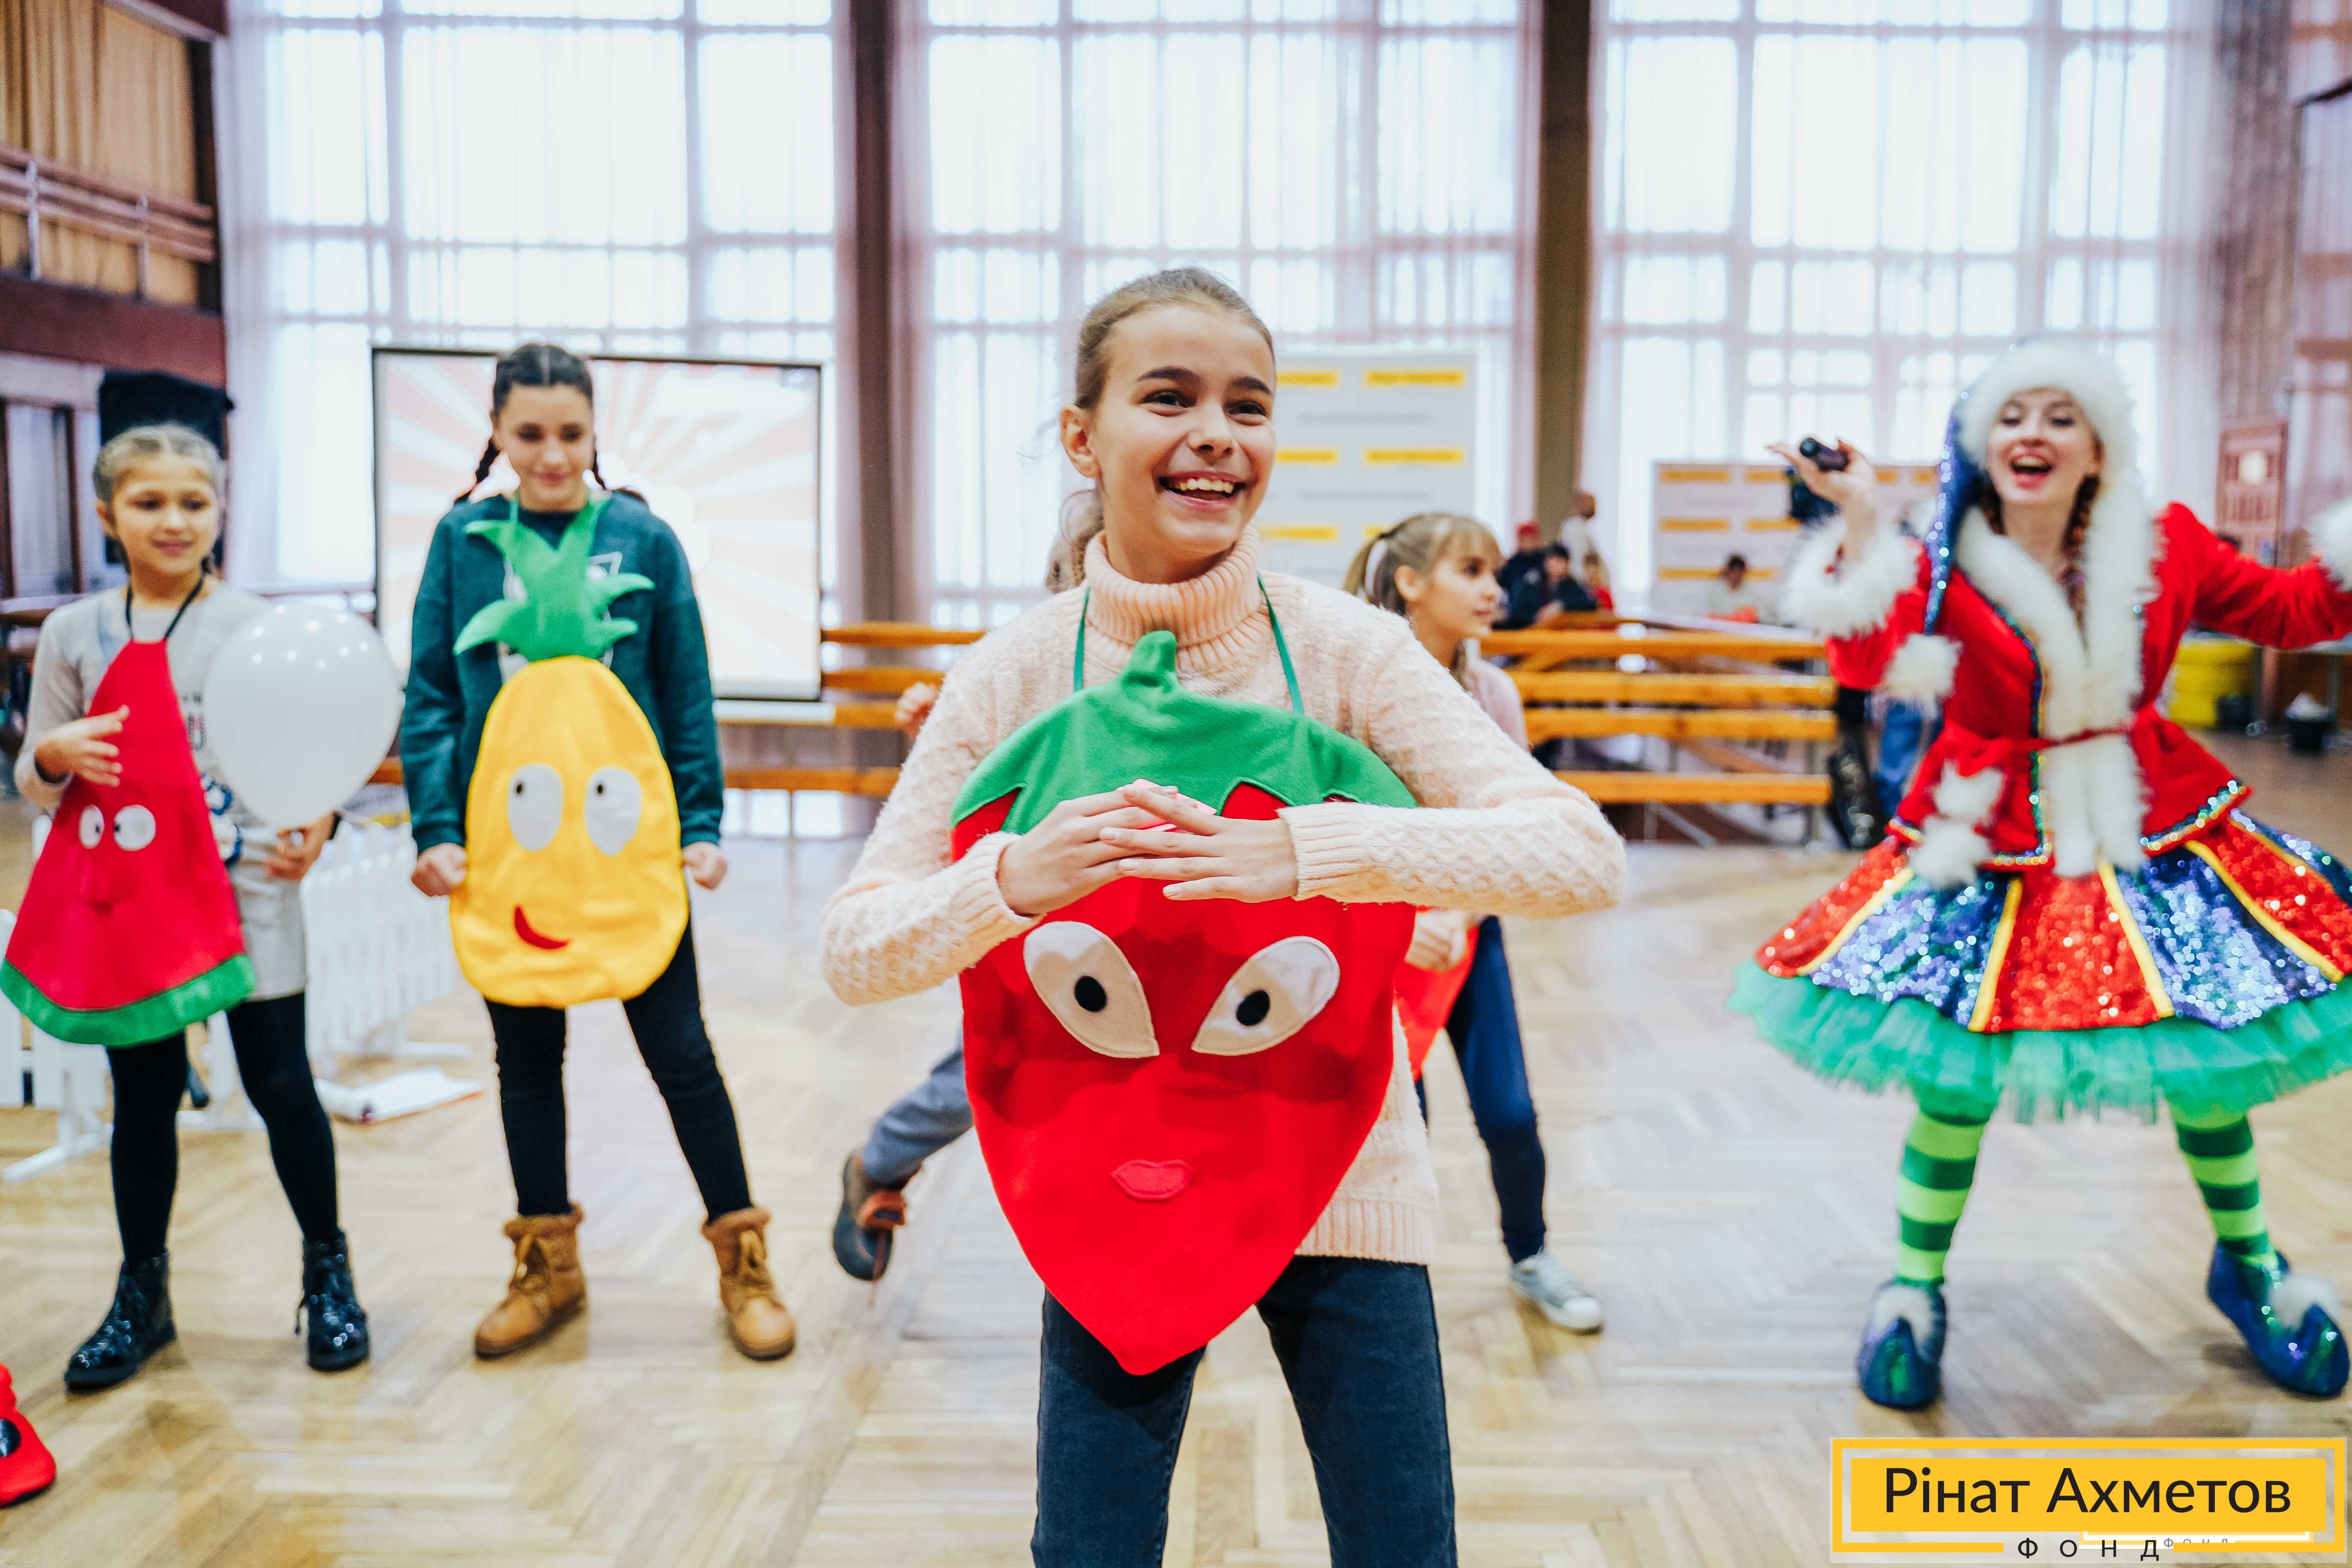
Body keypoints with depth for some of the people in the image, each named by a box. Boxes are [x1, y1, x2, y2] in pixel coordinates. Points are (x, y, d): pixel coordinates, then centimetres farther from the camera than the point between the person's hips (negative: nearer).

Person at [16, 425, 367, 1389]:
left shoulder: (258, 628, -1)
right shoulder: (74, 635, 5)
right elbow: (34, 785, 8)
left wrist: (314, 826, -22)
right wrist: (52, 756, -15)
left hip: (248, 893, -2)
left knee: (280, 1086, 4)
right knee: (143, 1100, 12)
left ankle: (327, 1272, 23)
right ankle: (141, 1295, 29)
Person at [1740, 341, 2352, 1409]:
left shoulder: (2164, 547, 0)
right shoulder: (1944, 567, -10)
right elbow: (1865, 659, -27)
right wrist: (1861, 522, -32)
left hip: (2155, 831, 3)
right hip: (1994, 848, -3)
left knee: (2213, 1052, 9)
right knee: (1960, 1071, -5)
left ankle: (2249, 1262, 37)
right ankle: (1914, 1289, 17)